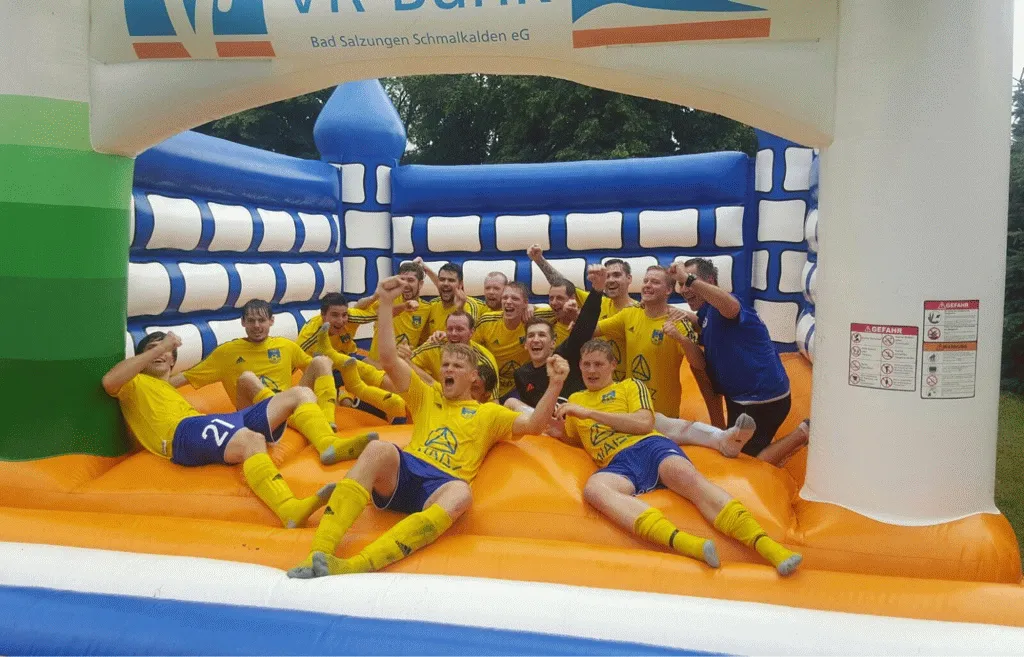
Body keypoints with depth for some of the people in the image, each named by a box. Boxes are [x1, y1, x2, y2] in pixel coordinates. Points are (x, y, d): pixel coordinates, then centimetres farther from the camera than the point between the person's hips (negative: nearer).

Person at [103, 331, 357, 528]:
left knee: (300, 393, -2)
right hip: (183, 432, -8)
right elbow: (109, 382, -4)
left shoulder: (173, 391, 40)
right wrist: (159, 347, -2)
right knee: (252, 440, -40)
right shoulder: (134, 383, 20)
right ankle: (291, 509, -63)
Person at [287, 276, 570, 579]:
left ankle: (356, 566, -56)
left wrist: (555, 385, -2)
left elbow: (533, 425, 12)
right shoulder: (426, 397, 28)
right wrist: (386, 303, 11)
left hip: (442, 484, -1)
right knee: (380, 449, -35)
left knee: (461, 493, -40)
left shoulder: (489, 413, 26)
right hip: (400, 473, 2)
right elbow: (389, 359, 16)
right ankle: (319, 554, -45)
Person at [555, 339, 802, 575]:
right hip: (618, 465, 1)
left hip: (650, 446, -1)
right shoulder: (575, 400, 31)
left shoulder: (630, 386, 20)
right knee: (593, 488, -38)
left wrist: (590, 413, -1)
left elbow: (644, 423, 3)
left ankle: (766, 545, -46)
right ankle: (684, 543, -56)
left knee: (685, 475, -37)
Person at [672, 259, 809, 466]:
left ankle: (802, 434, 4)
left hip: (763, 397, -10)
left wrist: (689, 279, -44)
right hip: (739, 396, 10)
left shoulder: (719, 309, -19)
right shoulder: (705, 313, 10)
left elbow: (731, 306, -47)